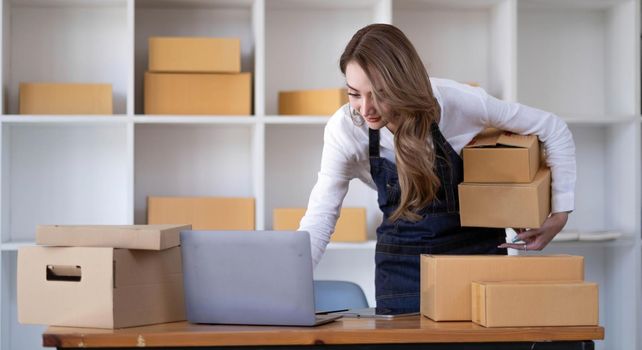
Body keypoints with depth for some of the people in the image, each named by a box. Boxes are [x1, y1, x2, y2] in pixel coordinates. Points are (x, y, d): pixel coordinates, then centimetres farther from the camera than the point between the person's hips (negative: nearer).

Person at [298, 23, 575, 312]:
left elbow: (553, 129, -11)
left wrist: (560, 215, -10)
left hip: (477, 248, 0)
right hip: (402, 260, 1)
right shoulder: (344, 129, -20)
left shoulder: (457, 102, -23)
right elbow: (320, 218, -16)